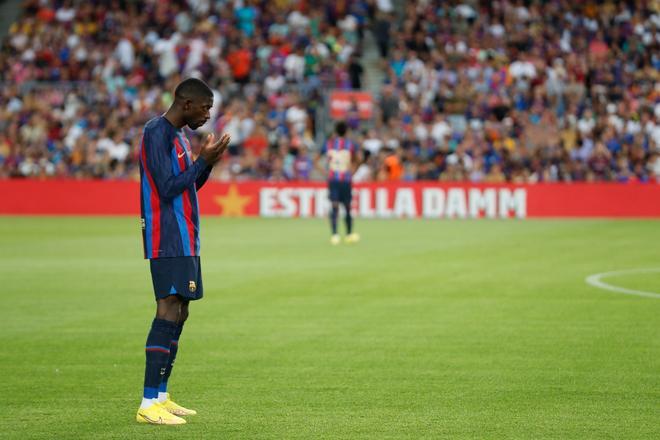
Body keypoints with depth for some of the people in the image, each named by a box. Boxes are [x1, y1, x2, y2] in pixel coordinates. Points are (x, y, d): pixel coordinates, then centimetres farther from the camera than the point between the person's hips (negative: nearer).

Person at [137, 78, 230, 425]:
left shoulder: (178, 135, 18)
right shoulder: (156, 133, -13)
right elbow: (167, 189, -18)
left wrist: (207, 162, 9)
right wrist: (204, 161, -13)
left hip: (184, 240, 10)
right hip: (168, 242, -10)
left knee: (178, 314, 9)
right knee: (168, 312, -14)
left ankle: (161, 397, 13)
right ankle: (149, 404, -17)